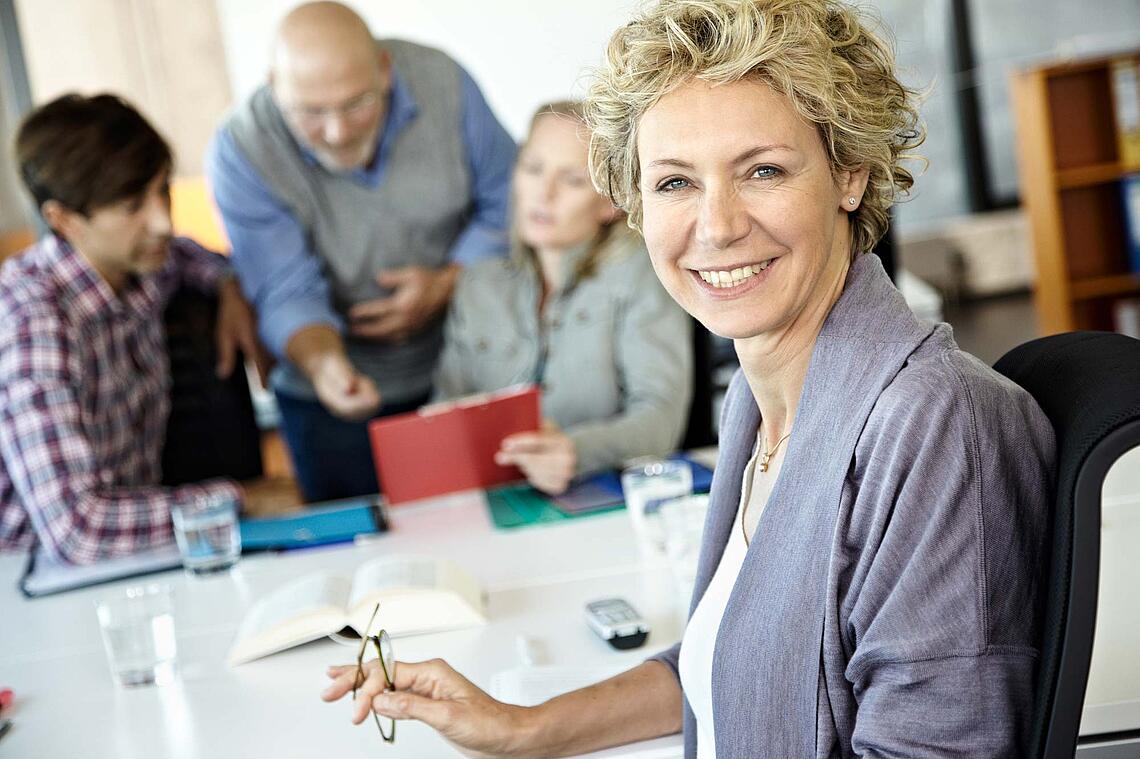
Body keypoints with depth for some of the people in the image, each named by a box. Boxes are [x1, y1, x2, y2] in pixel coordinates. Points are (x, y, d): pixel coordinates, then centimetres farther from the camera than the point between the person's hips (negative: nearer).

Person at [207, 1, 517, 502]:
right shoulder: (240, 154, -21)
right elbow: (288, 294, -20)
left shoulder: (441, 81, -16)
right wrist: (320, 362, -41)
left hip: (466, 366, 2)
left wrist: (448, 283, -20)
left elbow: (506, 201, -6)